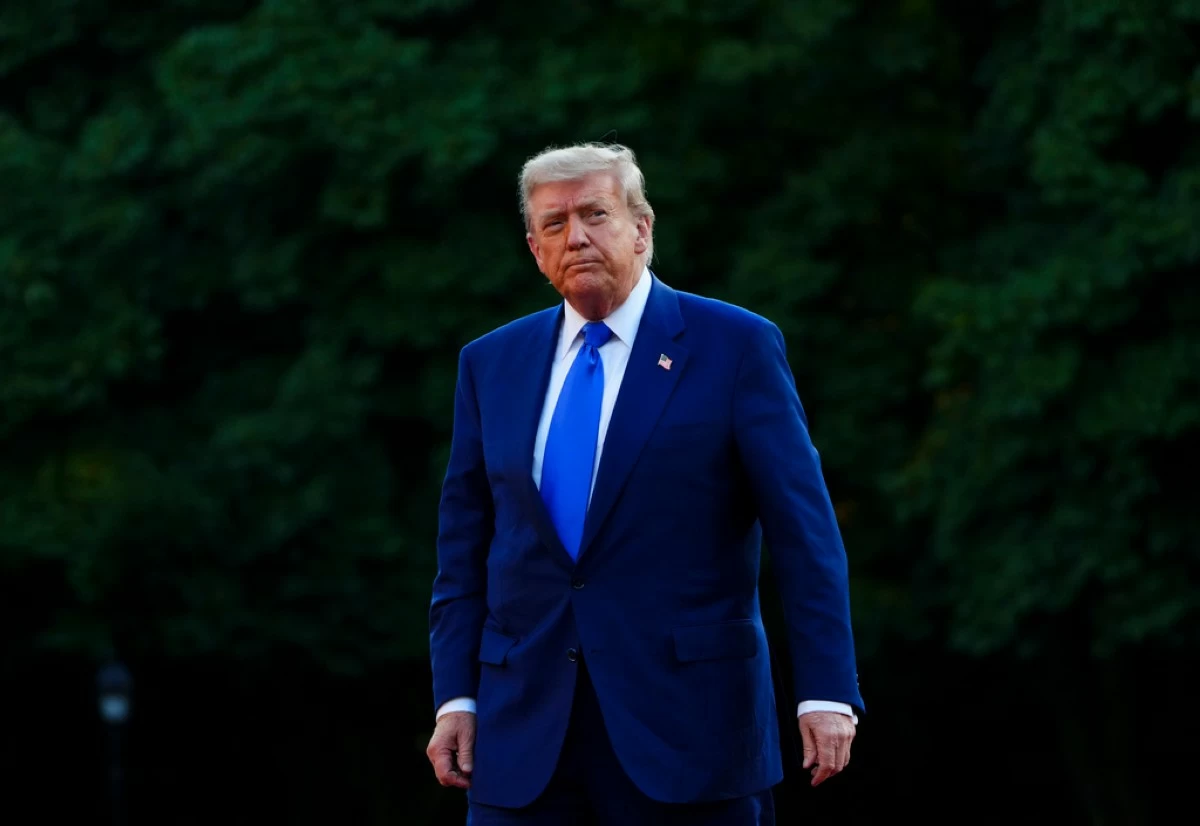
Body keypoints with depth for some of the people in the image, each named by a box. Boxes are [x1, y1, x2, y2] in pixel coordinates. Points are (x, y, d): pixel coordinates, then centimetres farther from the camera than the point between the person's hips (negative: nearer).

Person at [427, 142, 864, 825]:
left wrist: (827, 693, -11)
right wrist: (456, 698, 4)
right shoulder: (491, 364, 12)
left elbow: (804, 531, -5)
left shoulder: (736, 347, -1)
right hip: (526, 731, 3)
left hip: (687, 722, -3)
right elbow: (464, 549, 13)